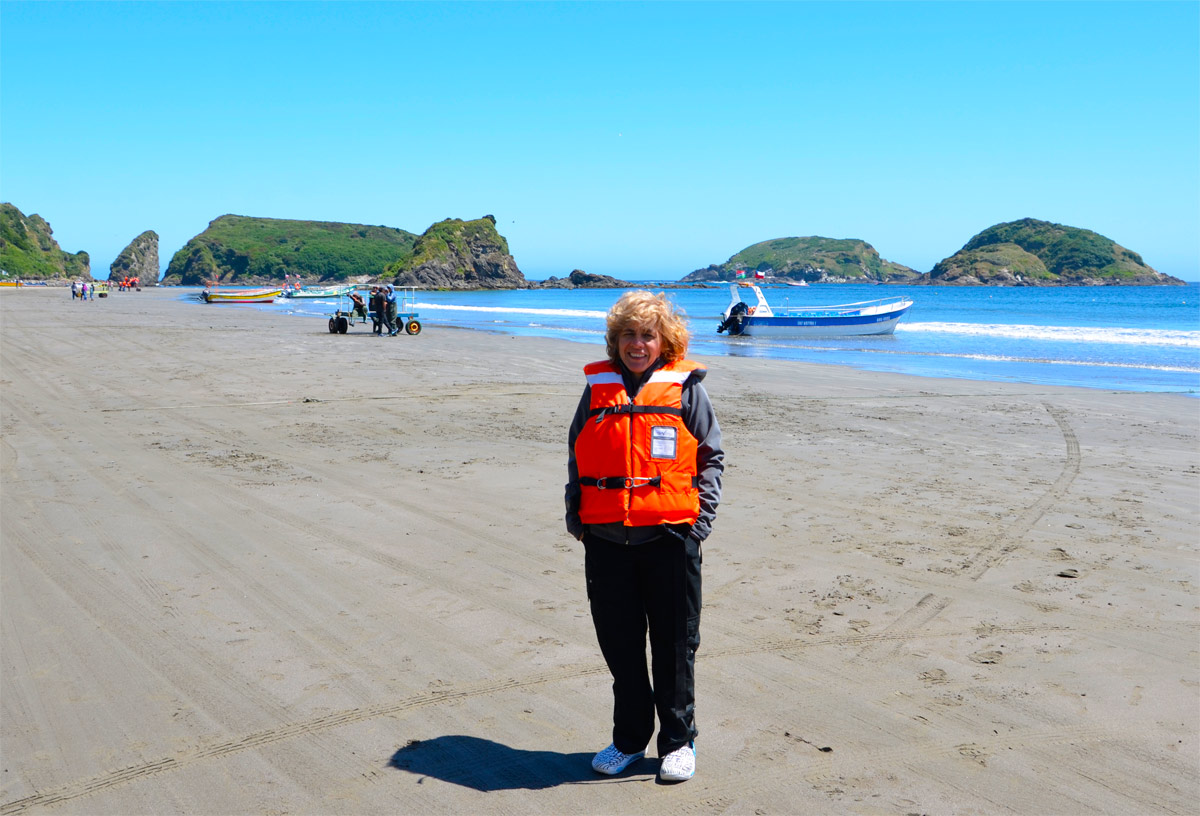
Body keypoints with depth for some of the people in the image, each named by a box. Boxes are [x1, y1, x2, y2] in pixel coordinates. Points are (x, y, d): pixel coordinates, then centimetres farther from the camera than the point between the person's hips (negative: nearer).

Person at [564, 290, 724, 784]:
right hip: (605, 538, 3)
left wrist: (700, 519, -5)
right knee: (619, 644, 12)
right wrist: (575, 515, 7)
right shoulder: (599, 387, 9)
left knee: (674, 646, 7)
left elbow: (711, 457, 4)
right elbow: (576, 455, 16)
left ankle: (679, 742, 22)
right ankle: (629, 739, 28)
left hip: (669, 535, -3)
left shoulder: (685, 387, 2)